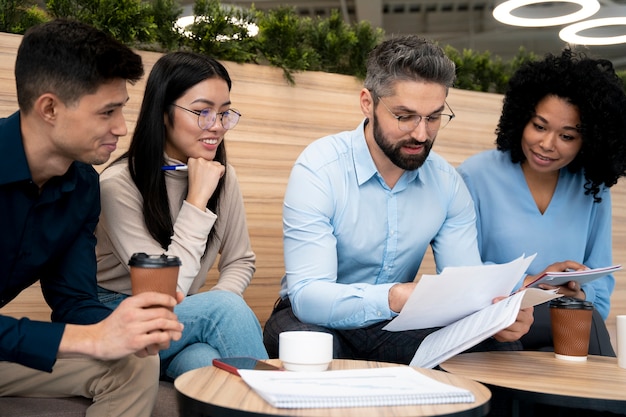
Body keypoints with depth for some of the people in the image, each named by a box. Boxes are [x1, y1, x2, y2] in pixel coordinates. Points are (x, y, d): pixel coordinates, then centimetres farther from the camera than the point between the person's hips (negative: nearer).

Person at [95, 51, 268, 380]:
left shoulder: (222, 177, -1)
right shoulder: (119, 183, -19)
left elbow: (240, 261, 9)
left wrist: (218, 305, -13)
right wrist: (197, 201, -24)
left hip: (188, 318, 4)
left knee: (206, 361, -32)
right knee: (224, 307, -30)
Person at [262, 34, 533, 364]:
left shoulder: (447, 182, -4)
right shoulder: (318, 170, -20)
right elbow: (307, 294, -28)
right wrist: (395, 297, -47)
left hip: (396, 325, 4)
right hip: (321, 319, -3)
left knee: (499, 346, -19)